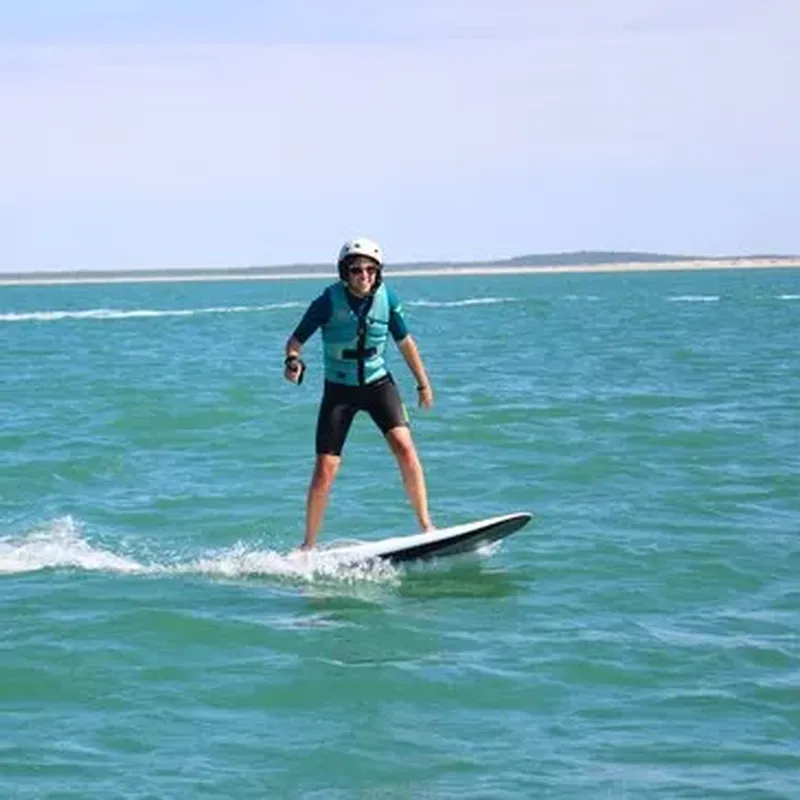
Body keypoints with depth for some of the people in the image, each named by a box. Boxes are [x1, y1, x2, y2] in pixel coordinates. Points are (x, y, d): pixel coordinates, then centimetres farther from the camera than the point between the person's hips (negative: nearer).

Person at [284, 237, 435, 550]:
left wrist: (423, 383, 14)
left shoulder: (386, 297, -7)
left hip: (379, 384, 2)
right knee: (325, 470, -6)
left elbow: (404, 340, 7)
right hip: (339, 390, -2)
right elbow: (296, 339, -10)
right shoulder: (329, 301, -16)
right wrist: (293, 361, -33)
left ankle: (426, 526, -10)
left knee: (404, 448, -18)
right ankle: (308, 545, 8)